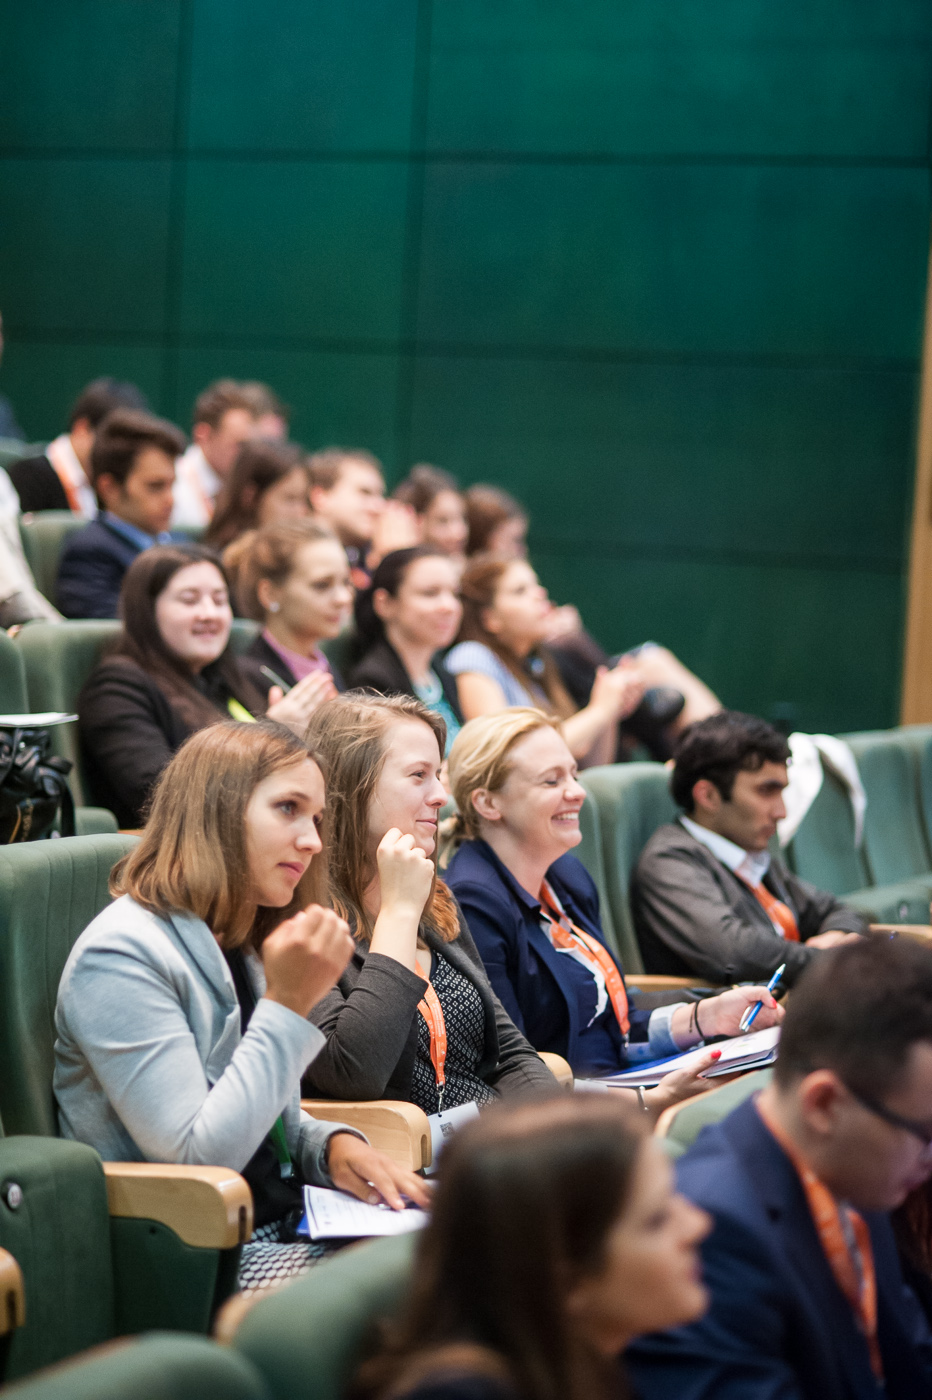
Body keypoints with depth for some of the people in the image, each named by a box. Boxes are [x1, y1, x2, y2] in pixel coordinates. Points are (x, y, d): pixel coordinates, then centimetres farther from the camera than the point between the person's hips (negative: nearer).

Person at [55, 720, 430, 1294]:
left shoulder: (243, 948, 15)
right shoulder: (120, 956, -14)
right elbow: (198, 1161, -21)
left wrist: (335, 1145, -1)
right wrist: (288, 1005, -21)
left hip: (280, 1234, 9)